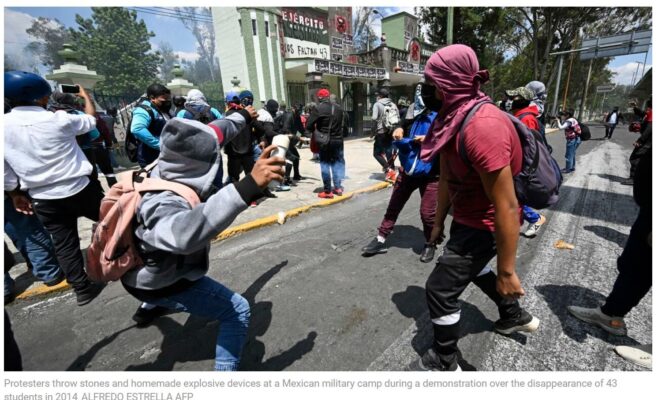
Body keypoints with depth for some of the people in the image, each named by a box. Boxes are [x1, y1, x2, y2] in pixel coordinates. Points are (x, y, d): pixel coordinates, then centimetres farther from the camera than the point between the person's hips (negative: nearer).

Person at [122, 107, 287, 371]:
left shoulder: (167, 169, -19)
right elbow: (186, 232, -67)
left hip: (149, 267, 9)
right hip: (163, 283, -8)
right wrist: (248, 186, -73)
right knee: (237, 311, -11)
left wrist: (243, 117, 7)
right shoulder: (164, 203, -42)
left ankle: (152, 306, 67)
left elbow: (212, 134, -7)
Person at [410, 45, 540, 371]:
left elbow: (507, 207, -30)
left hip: (484, 225, -10)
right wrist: (439, 222, 13)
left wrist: (507, 271, -23)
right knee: (470, 267, 31)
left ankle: (445, 362, 27)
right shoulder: (453, 119, 1)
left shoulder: (481, 126, -30)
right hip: (467, 218, 10)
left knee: (440, 288, 0)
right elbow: (446, 179, 7)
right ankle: (515, 315, 55)